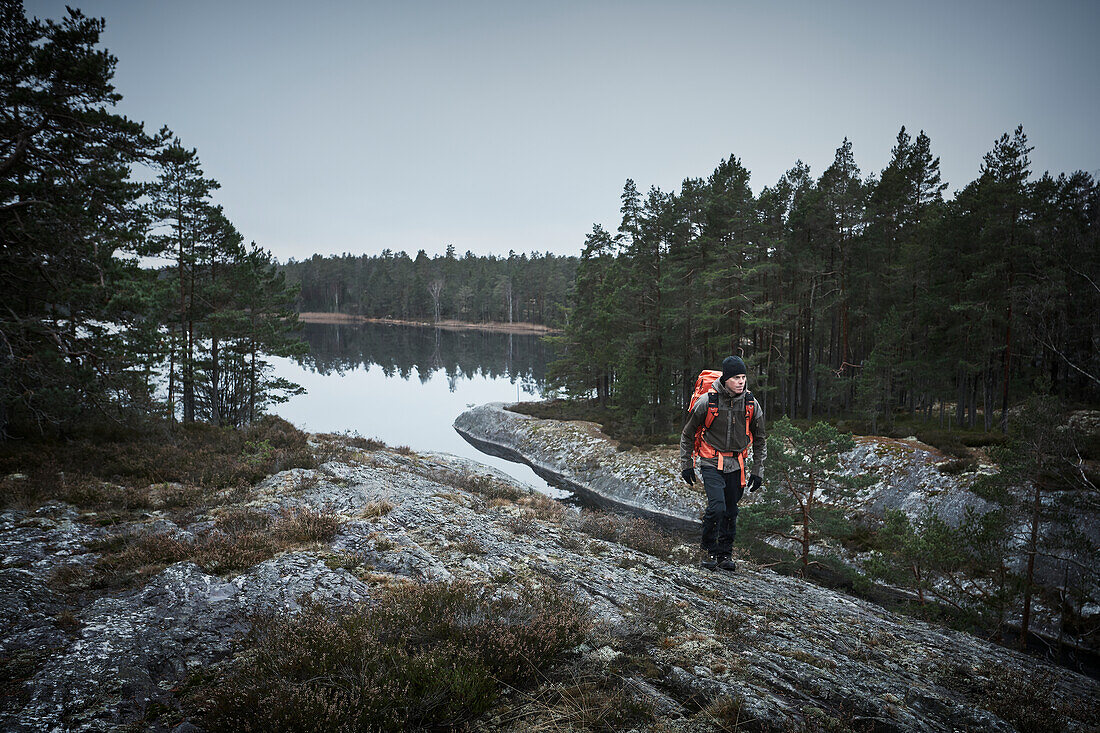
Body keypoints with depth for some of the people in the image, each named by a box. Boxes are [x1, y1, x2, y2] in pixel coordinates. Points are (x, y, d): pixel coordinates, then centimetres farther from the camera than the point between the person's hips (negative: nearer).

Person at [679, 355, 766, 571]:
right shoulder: (707, 401, -13)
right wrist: (686, 464, 1)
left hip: (736, 464, 3)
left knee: (731, 512, 7)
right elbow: (687, 434, 0)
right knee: (716, 507, -17)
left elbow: (760, 440, 10)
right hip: (711, 462, -3)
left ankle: (725, 554, 23)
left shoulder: (751, 404, -3)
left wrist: (758, 471, 7)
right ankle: (709, 550, 3)